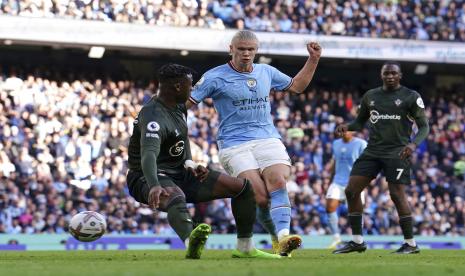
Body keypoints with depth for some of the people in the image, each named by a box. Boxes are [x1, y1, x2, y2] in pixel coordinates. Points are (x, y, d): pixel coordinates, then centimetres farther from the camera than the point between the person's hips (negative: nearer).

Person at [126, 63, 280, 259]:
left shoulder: (179, 107, 6)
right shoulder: (154, 117, -25)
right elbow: (148, 155, -42)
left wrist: (189, 164, 6)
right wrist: (154, 186, -60)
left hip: (180, 174, 9)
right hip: (151, 178, -9)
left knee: (242, 187, 4)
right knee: (176, 198, -45)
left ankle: (245, 248, 9)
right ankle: (191, 243, -73)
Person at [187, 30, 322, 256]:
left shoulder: (266, 72, 14)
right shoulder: (215, 77, -1)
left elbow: (296, 86, 29)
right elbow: (185, 101, -1)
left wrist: (313, 59, 20)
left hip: (268, 138, 3)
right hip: (234, 143, -3)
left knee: (278, 182, -25)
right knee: (260, 197, -20)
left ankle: (283, 237, -37)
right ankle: (276, 237, 2)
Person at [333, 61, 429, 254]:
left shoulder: (411, 97, -1)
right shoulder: (370, 96, 13)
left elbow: (424, 126, -2)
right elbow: (360, 122, 22)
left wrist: (414, 144, -21)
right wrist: (347, 127, -1)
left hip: (397, 152, -5)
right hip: (373, 150, 5)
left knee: (397, 194, -14)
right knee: (351, 191, -3)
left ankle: (411, 244, -3)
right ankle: (357, 241, 5)